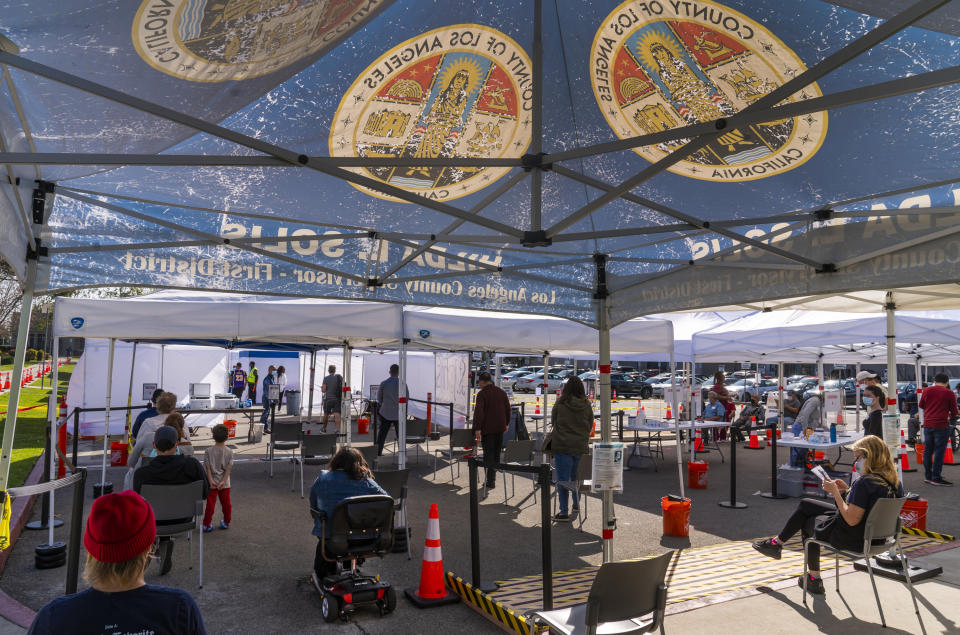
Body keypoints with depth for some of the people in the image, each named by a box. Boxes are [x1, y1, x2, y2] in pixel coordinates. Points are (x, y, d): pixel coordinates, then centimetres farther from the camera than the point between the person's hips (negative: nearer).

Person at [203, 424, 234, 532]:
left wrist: (211, 480, -12)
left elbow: (208, 468, -10)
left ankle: (207, 524, 10)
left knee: (210, 504, 6)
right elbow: (229, 468, -10)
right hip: (225, 484, 1)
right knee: (226, 503, 14)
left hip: (212, 483, -1)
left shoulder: (208, 451, -7)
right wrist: (223, 481, -12)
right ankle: (226, 522, 25)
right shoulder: (229, 452, -5)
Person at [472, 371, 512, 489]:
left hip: (488, 429, -6)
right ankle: (493, 478, 26)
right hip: (500, 427, 6)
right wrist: (506, 424, 25)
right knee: (497, 453, 16)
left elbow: (478, 412, -18)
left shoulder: (482, 394, -11)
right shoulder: (501, 392, 9)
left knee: (488, 454, 0)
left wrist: (477, 429, -18)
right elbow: (507, 408, 15)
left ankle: (490, 482, -1)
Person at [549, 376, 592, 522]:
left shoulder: (560, 404, -9)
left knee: (563, 478, 2)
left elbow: (553, 421, 4)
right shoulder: (587, 405, -2)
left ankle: (564, 512, 2)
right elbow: (590, 426, 8)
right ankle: (576, 505, 34)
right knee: (577, 476, 20)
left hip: (562, 445, -3)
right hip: (581, 446, 3)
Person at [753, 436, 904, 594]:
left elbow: (852, 520, -29)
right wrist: (847, 490, 3)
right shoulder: (894, 482, -1)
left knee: (807, 522, 21)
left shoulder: (864, 483, -30)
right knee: (805, 505, 20)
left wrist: (835, 492, -20)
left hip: (852, 538, -9)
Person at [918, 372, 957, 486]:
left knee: (927, 450, 12)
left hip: (927, 424, 4)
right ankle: (936, 478, 2)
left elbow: (921, 405, 17)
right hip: (941, 425, -4)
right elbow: (954, 412, -1)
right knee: (939, 451, 0)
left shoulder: (927, 391, 4)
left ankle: (928, 476, 18)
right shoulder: (950, 393, -5)